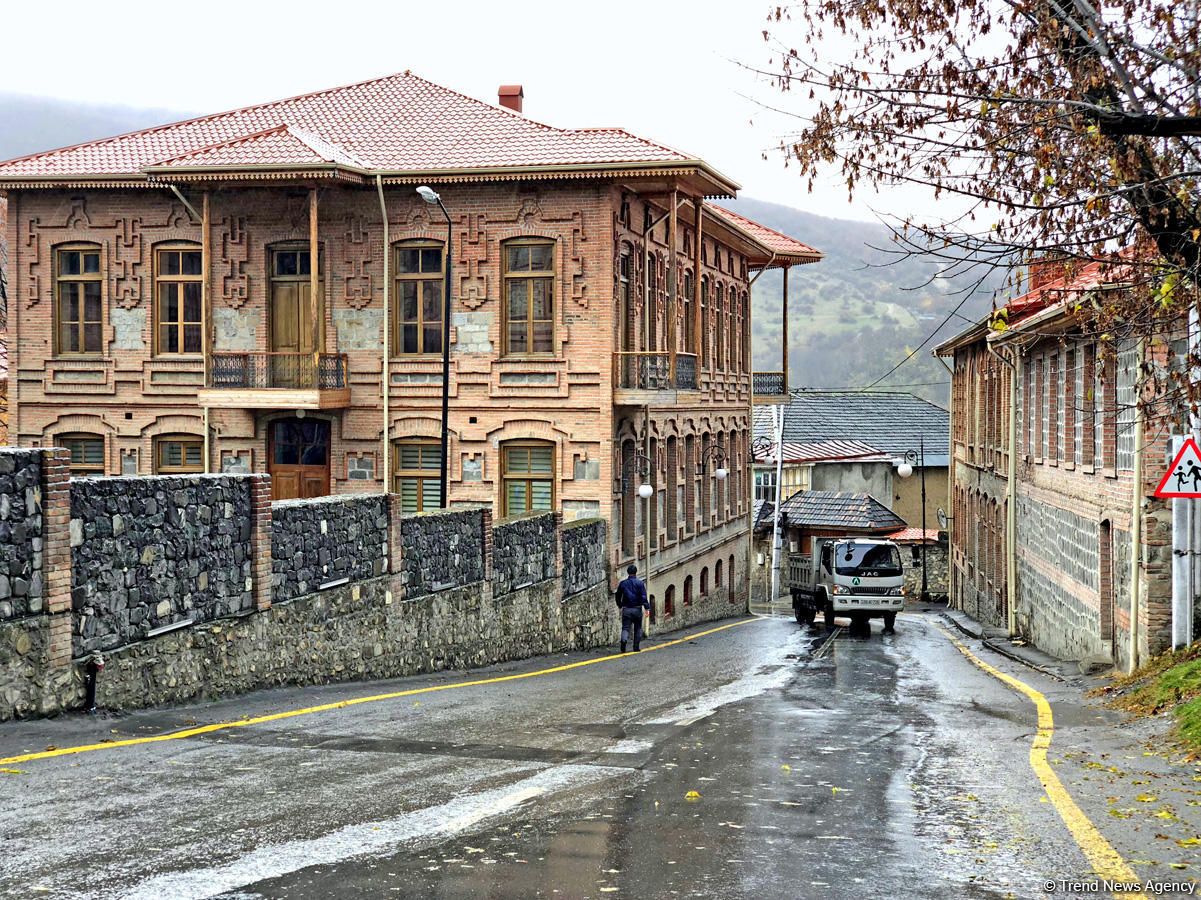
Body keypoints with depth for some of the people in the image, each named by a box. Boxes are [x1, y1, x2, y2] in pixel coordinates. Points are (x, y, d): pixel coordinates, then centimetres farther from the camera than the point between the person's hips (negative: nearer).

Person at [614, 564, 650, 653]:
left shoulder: (623, 583, 6)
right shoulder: (640, 583, -2)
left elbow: (617, 596, 14)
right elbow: (643, 596, -11)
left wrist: (620, 605, 32)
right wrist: (647, 608, -12)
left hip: (626, 609, 1)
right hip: (637, 609, -1)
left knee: (625, 628, 0)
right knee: (638, 628, 13)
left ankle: (624, 640, -30)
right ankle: (636, 647, 12)